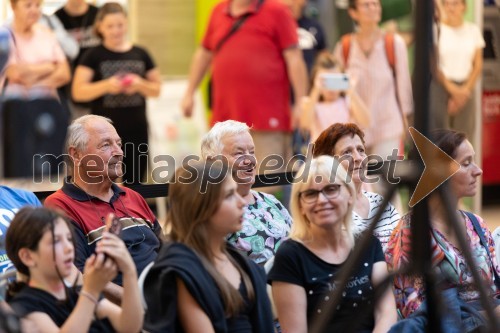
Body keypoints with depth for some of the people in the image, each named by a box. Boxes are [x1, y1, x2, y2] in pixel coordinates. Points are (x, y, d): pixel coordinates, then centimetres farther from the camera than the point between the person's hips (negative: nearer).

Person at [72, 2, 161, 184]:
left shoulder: (140, 54, 9)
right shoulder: (94, 56, 1)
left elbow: (156, 89, 13)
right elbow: (78, 91, -6)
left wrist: (140, 85, -8)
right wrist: (106, 85, -20)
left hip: (136, 129, 3)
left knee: (134, 182, 6)